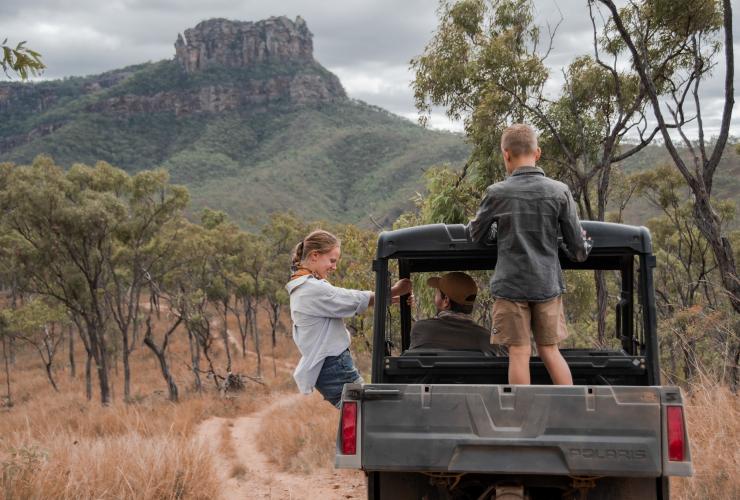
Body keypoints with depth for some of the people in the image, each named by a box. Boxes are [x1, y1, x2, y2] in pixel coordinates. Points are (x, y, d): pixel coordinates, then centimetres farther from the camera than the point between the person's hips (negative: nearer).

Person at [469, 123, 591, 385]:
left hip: (511, 285, -2)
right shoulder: (559, 191, -2)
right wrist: (580, 253, 24)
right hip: (548, 284, 3)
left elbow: (476, 233, 8)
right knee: (549, 350, 13)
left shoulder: (497, 193, -7)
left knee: (519, 353, 2)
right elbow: (577, 242, 2)